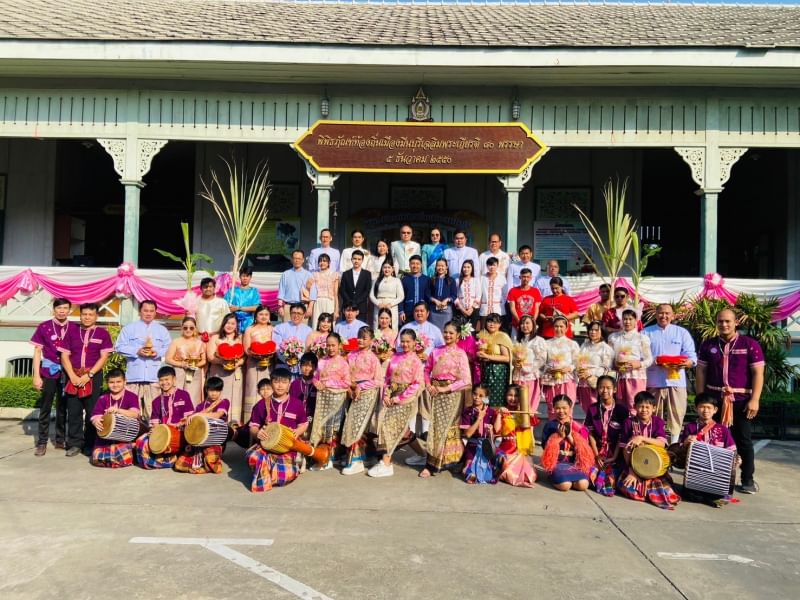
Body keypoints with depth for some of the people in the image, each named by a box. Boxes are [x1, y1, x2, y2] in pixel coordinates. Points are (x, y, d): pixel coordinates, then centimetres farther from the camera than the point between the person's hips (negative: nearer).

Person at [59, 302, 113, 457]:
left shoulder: (102, 333, 3)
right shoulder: (71, 331, 9)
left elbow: (104, 357, -3)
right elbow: (64, 356, 5)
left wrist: (89, 375, -12)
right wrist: (72, 376, -7)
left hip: (94, 377, -2)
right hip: (73, 377, 2)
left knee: (92, 411, 0)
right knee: (73, 411, 4)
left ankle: (90, 445, 9)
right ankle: (75, 444, 13)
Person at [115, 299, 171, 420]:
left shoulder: (162, 330, 18)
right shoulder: (128, 328, 12)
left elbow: (168, 348, 11)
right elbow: (120, 347, 4)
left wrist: (157, 352, -9)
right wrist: (137, 351, -10)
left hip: (154, 375, 1)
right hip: (134, 374, -1)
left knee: (152, 408, -3)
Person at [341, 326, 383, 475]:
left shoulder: (372, 357, -10)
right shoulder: (352, 355, 7)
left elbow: (378, 380, -10)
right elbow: (348, 374, 16)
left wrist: (361, 387, -12)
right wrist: (350, 386, -2)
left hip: (367, 394, -6)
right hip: (355, 393, 6)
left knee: (357, 426, -7)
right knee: (352, 425, 7)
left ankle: (355, 461, 0)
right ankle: (359, 459, 20)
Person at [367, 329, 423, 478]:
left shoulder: (415, 361, -7)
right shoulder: (394, 358, 10)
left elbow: (417, 384, -11)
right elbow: (387, 377, 14)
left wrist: (399, 398, -13)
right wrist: (386, 394, -1)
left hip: (405, 399, -6)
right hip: (391, 397, 6)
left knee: (390, 426, -11)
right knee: (383, 424, -4)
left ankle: (386, 464, -6)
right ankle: (386, 459, 5)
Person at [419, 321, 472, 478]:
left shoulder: (460, 354, -5)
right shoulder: (435, 351, 7)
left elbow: (465, 380, -11)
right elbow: (427, 370, 16)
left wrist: (446, 388, -14)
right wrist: (428, 385, -1)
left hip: (452, 393, -4)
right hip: (436, 392, 4)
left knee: (445, 426, -2)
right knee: (435, 425, 2)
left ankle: (432, 464, 6)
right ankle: (446, 460, 14)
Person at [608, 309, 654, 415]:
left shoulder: (642, 337, 4)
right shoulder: (613, 337, 11)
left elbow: (649, 359, 1)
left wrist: (639, 364, -16)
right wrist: (614, 364, -8)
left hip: (637, 376, -3)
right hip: (619, 376, 3)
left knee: (635, 407, -6)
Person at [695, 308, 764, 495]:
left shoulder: (750, 344, -2)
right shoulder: (708, 345, 7)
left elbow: (758, 373, -5)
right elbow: (701, 372, 8)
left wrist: (754, 400, -12)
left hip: (741, 400, -3)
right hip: (713, 399, 3)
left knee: (743, 440, 4)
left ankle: (747, 480, 15)